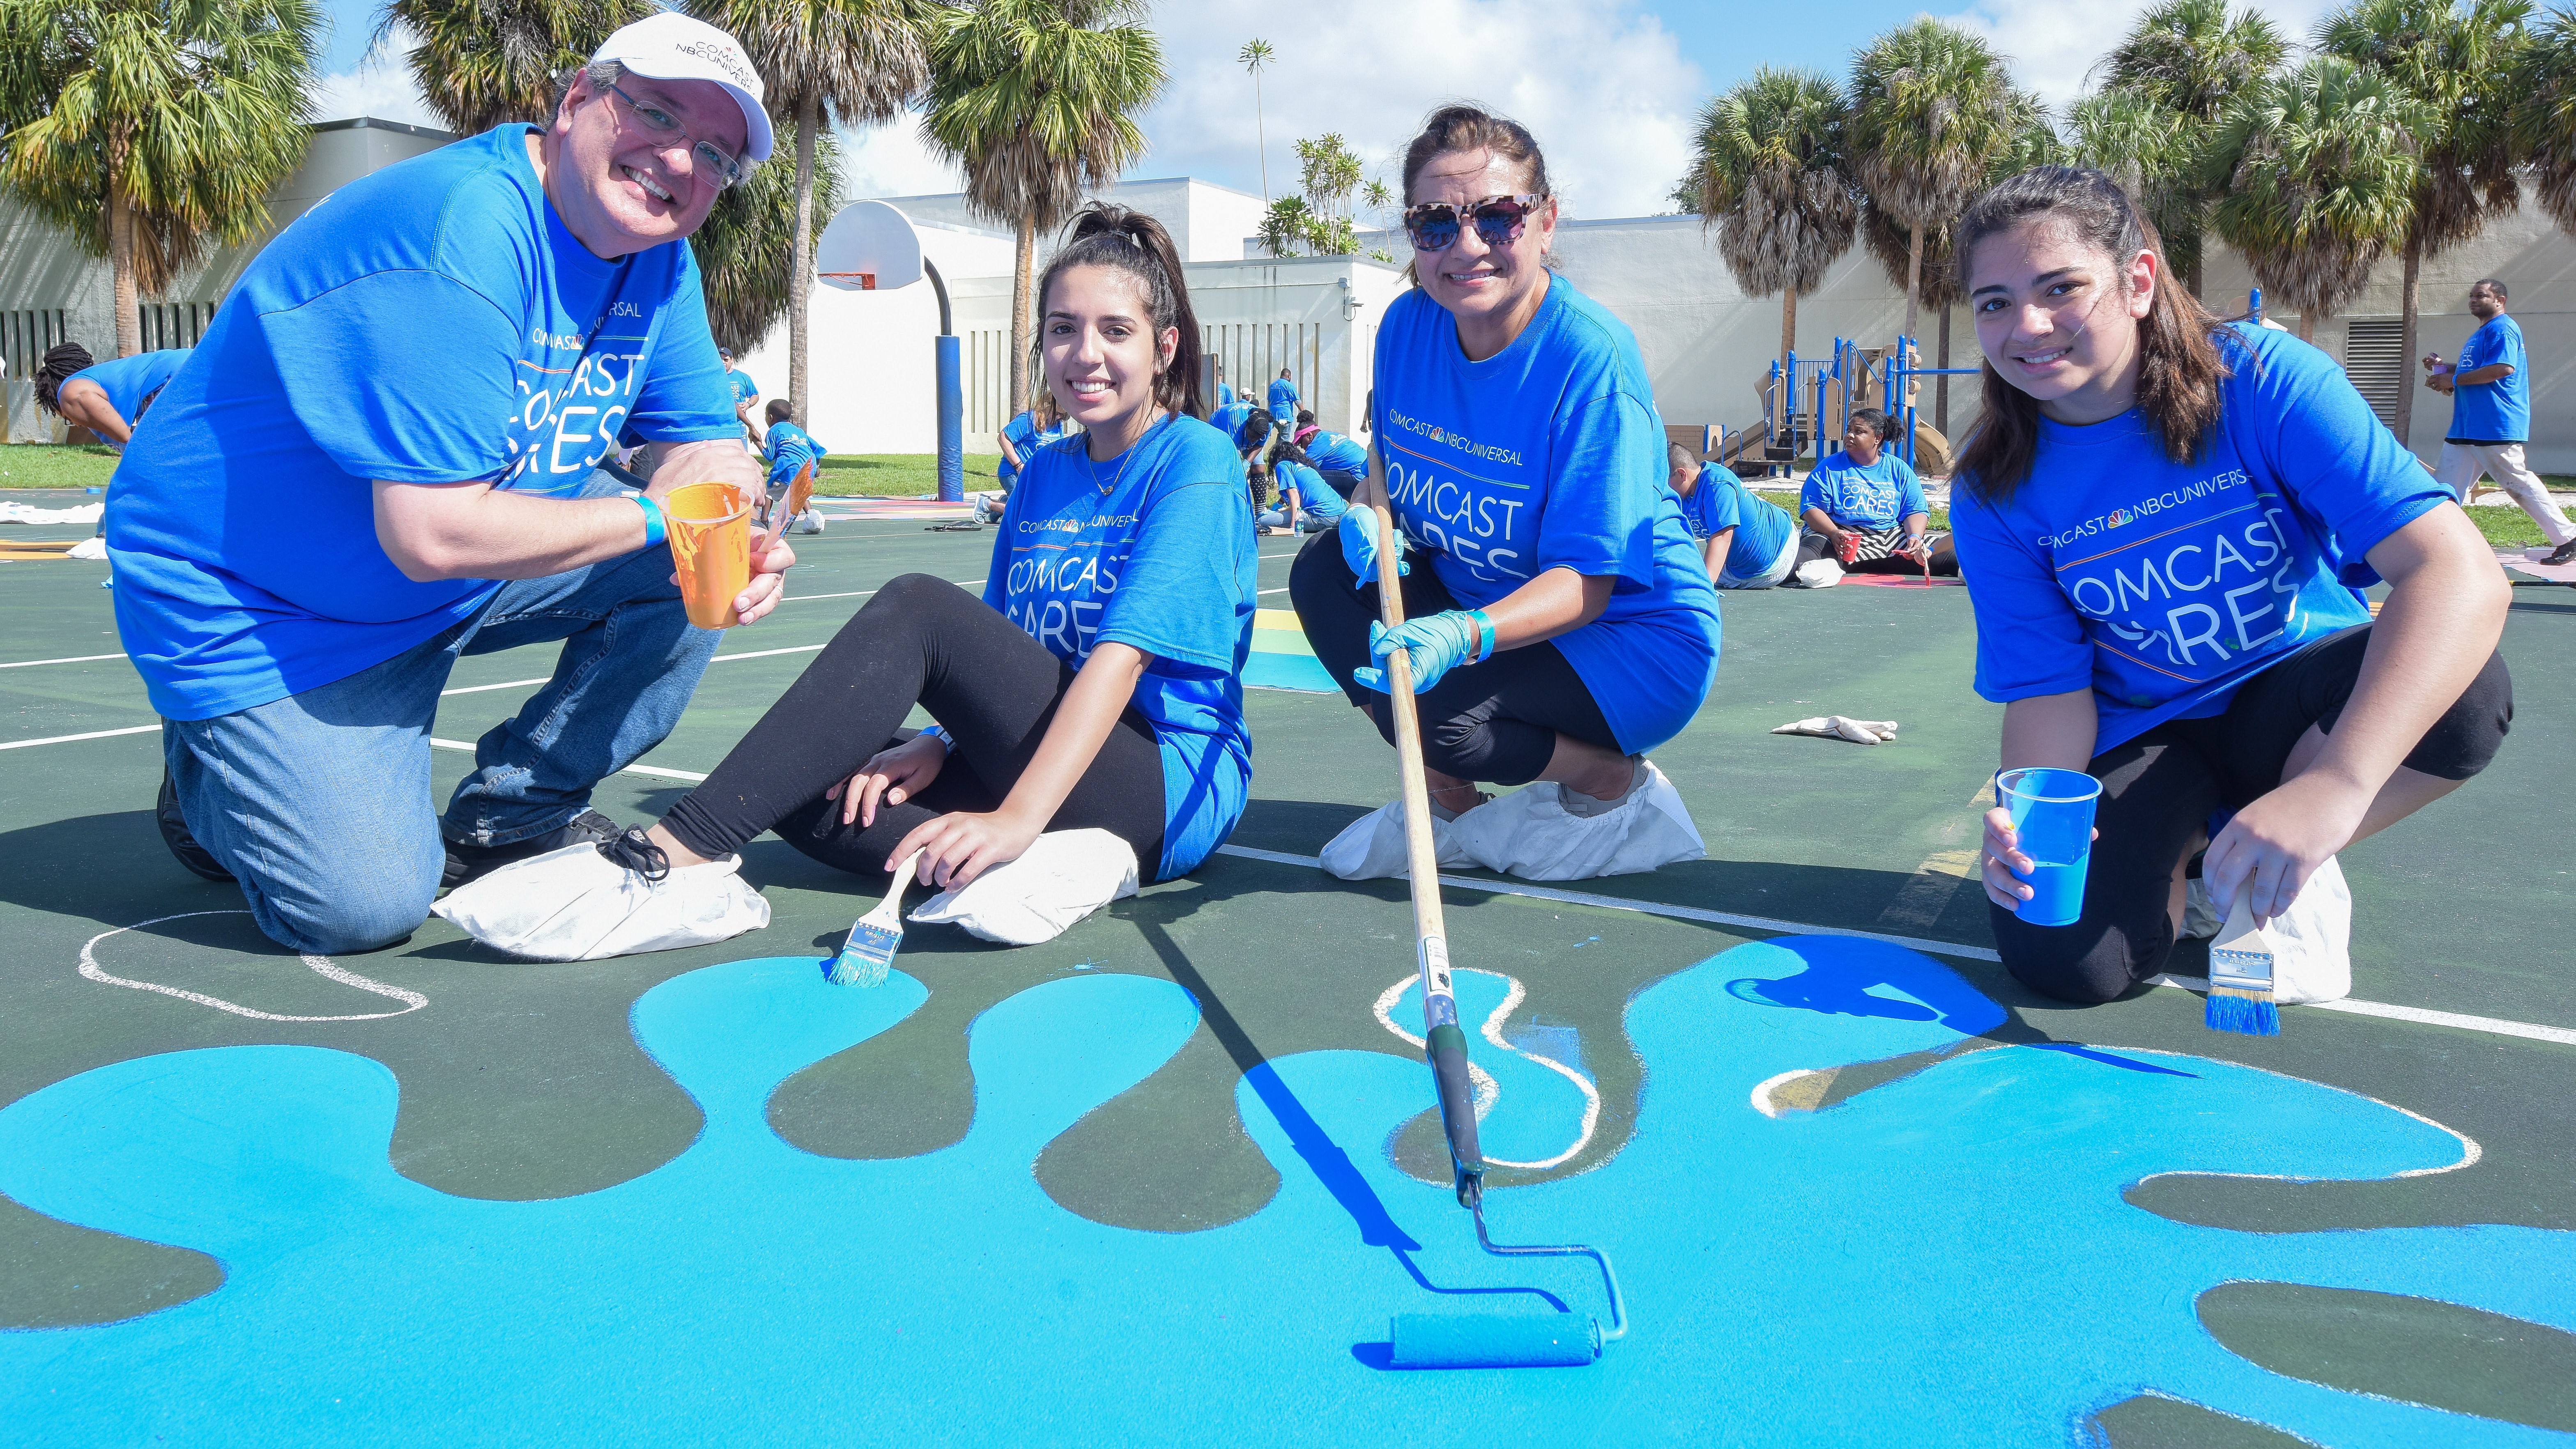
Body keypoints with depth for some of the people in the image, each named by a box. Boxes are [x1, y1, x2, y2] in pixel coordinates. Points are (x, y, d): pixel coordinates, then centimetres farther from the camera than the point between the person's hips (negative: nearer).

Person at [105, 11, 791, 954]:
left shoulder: (658, 260, -2)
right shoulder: (462, 233, -30)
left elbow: (702, 442, 2)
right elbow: (434, 536, -34)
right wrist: (657, 516, -24)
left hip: (471, 582, 8)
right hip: (263, 610, -8)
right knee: (366, 905, -15)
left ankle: (507, 819, 6)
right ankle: (212, 772, 19)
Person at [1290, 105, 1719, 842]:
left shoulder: (1591, 356, -25)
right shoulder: (1406, 325, -6)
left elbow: (1585, 583, -27)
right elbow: (1389, 450, 16)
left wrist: (1466, 636, -44)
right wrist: (1369, 509, -8)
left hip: (1635, 640, -7)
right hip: (1481, 600, 7)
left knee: (1433, 708, -30)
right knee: (1323, 573, -12)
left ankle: (1614, 777, 1)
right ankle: (1448, 803, 4)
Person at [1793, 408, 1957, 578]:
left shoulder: (1899, 470, 19)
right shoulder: (1830, 468, 11)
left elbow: (1916, 511, 15)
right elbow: (1811, 508, 1)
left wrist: (1915, 537, -9)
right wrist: (1834, 533, -19)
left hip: (1892, 537, 4)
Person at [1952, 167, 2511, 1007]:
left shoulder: (2263, 379, -21)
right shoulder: (1996, 493, -12)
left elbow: (2461, 574, -31)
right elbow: (2048, 687, -9)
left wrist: (2332, 787, -47)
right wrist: (2028, 814, -34)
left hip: (2295, 699, 0)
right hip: (2143, 737, 0)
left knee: (2463, 691, -34)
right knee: (2063, 960, -26)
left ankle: (2281, 880, -5)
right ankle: (2178, 845, 9)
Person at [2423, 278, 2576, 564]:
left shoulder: (2502, 328, -9)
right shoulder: (2480, 334, 22)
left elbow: (2503, 368, -22)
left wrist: (2453, 380, -16)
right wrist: (2442, 366, 16)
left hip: (2497, 428, -10)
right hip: (2465, 428, 10)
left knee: (2519, 483, -6)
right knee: (2446, 485, 5)